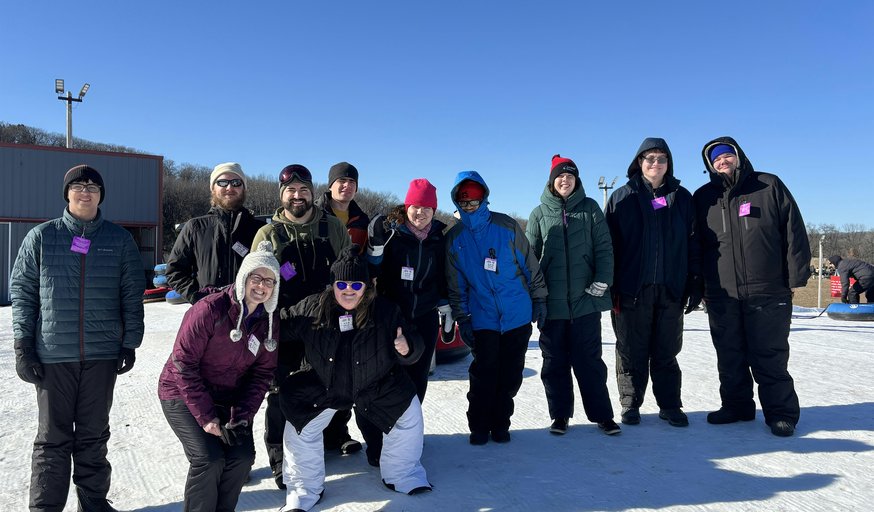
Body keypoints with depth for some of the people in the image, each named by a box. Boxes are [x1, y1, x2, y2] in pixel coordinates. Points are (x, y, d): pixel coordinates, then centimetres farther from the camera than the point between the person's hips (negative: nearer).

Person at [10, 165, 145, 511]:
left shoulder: (120, 240, 4)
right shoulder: (41, 237, 3)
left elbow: (132, 296, 5)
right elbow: (22, 291, 3)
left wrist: (130, 343, 1)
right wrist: (23, 345, -3)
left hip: (103, 354, 1)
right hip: (52, 355, -1)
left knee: (94, 434, 11)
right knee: (53, 437, 6)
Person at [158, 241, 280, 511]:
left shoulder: (269, 322, -5)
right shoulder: (210, 309, -23)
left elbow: (261, 374, -1)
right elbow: (183, 364, -21)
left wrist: (241, 417, -13)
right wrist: (206, 416, -21)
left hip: (227, 399, 5)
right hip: (182, 395, -5)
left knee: (242, 457, -7)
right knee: (209, 458, -19)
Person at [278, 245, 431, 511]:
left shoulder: (386, 310, -17)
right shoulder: (311, 308, -17)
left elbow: (414, 347, -12)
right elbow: (281, 327, -3)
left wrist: (407, 348, -35)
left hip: (377, 386, 1)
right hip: (321, 387, 0)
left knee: (410, 415, 0)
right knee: (300, 429, -4)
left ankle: (402, 475, 29)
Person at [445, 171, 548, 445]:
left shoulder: (507, 226, -1)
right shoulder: (454, 238, 4)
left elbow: (530, 265, 4)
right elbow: (455, 284, 8)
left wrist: (539, 299, 3)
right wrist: (462, 319, 4)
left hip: (518, 315, 0)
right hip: (482, 318, 0)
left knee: (511, 375, 7)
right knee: (483, 374, -2)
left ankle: (500, 424, 23)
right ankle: (479, 427, 15)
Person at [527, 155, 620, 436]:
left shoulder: (590, 208, 7)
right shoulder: (540, 213, 7)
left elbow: (604, 248, 3)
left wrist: (602, 282, -8)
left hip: (585, 299, -1)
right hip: (552, 303, 1)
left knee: (589, 360, 4)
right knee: (555, 362, 7)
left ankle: (602, 414, 16)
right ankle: (560, 415, 20)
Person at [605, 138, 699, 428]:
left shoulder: (681, 198, 9)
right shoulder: (622, 198, 3)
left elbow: (693, 244, 8)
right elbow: (610, 245, -1)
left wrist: (694, 285, 1)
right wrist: (612, 288, -7)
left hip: (671, 290, 2)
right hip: (632, 290, -1)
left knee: (666, 352, 10)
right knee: (632, 351, 6)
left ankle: (670, 405, 21)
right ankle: (630, 405, 19)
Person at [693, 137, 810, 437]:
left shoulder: (769, 186, 3)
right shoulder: (703, 198, 11)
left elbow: (793, 232, 1)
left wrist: (795, 276, -4)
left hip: (768, 294, -3)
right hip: (721, 297, 3)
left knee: (770, 357, 3)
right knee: (730, 358, 11)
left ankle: (781, 413, 15)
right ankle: (736, 406, 25)